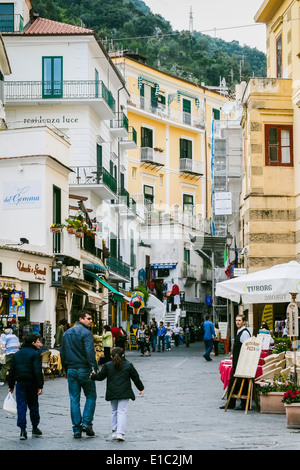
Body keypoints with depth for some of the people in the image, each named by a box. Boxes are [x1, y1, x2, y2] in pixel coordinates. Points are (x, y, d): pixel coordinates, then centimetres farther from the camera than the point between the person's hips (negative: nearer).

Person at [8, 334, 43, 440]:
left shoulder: (17, 354, 11)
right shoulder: (35, 354, -6)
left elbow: (12, 371, 13)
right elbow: (38, 371, -15)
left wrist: (11, 385, 19)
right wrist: (40, 386, -16)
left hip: (20, 383, 3)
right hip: (32, 383, -3)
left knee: (21, 406, 0)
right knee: (33, 405, 13)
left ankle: (23, 430, -10)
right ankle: (35, 428, 22)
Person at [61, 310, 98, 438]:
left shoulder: (66, 333, 13)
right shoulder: (86, 333, -10)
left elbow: (62, 353, 18)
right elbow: (90, 352, -20)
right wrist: (94, 368, -21)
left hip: (71, 370, 6)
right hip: (84, 369, -6)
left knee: (74, 399, 7)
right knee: (91, 395, 9)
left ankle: (77, 429, 5)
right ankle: (87, 423, -2)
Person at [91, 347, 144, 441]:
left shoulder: (107, 366, 1)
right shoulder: (128, 365, -1)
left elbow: (100, 376, 8)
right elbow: (136, 378, 6)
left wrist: (92, 376, 29)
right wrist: (141, 388, 19)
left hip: (112, 393, 2)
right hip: (124, 393, -2)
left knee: (114, 411, 17)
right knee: (122, 412, -4)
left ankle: (114, 432, 17)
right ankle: (120, 433, -14)